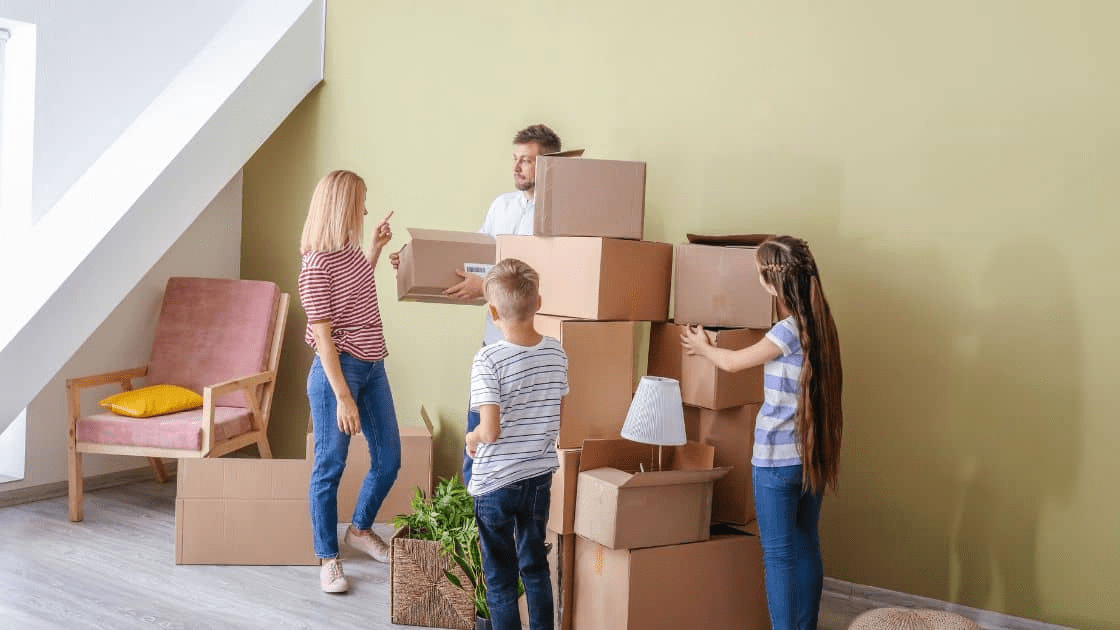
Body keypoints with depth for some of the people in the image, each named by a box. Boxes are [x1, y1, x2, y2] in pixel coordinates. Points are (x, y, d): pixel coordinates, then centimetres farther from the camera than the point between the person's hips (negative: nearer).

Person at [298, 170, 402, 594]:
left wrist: (376, 247, 26)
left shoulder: (349, 250, 8)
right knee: (330, 467, 4)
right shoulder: (316, 265, -17)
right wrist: (343, 397, -21)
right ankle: (328, 558, 19)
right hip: (338, 370, -9)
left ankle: (360, 529, 37)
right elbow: (323, 337, -19)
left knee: (388, 460, 14)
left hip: (372, 367, 9)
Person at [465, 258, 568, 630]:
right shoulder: (556, 353, -3)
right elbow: (559, 418, 5)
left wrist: (471, 438, -2)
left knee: (500, 575, 11)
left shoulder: (488, 360, -20)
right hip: (540, 476, 5)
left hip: (495, 483, -5)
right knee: (535, 565, 21)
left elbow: (490, 430, -23)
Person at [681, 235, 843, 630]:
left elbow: (732, 363, -8)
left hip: (778, 458, -8)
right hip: (813, 455, 8)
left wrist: (700, 347, 13)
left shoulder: (789, 331, -19)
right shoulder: (819, 325, 4)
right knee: (806, 547, 15)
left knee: (778, 554, 2)